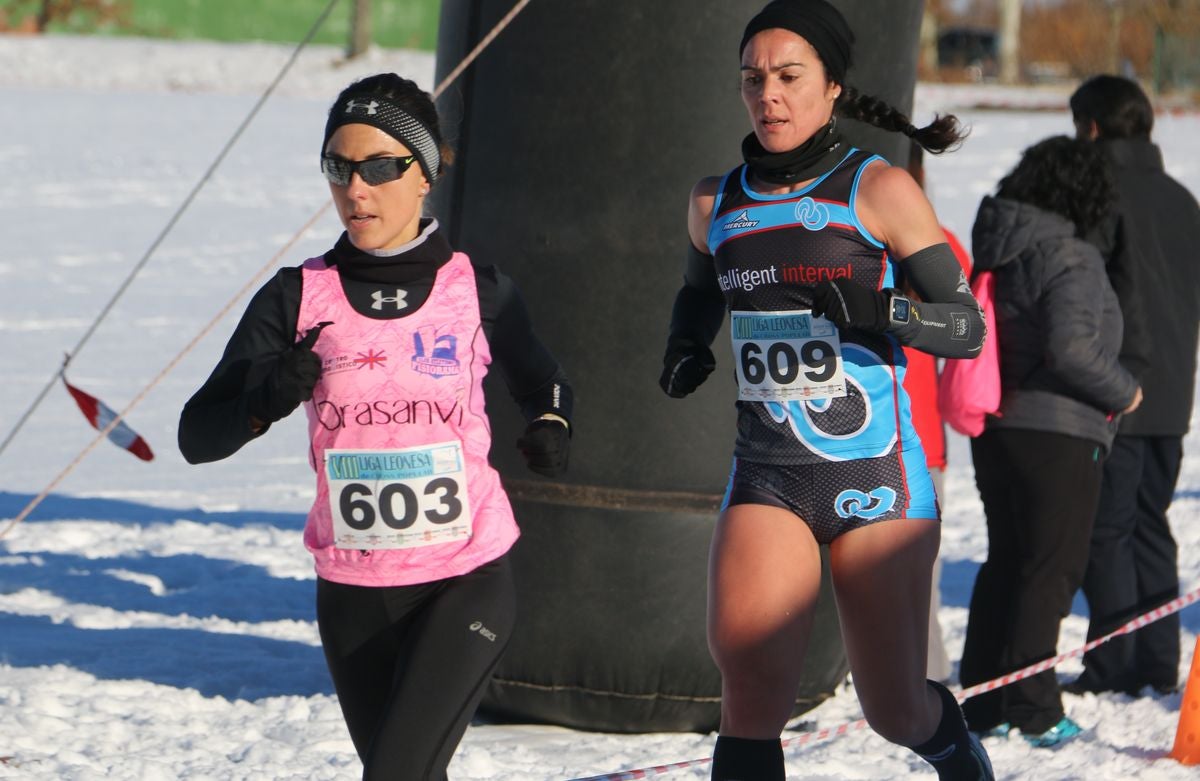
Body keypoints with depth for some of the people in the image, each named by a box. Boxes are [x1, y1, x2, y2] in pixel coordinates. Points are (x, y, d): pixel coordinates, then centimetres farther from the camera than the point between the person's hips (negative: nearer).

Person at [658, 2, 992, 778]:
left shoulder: (881, 190, -4)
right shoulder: (717, 202, 8)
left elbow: (967, 327, -2)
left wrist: (882, 312, -21)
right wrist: (686, 348, 8)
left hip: (875, 477, -2)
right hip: (767, 477, 3)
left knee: (897, 713, 7)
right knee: (751, 674, -22)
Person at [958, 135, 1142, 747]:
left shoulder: (995, 251, 8)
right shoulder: (1071, 260, -16)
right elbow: (1070, 347, -26)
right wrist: (1123, 391, -11)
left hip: (995, 428, 8)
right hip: (1058, 432, -8)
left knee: (1005, 561, 15)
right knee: (1051, 568, -1)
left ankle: (983, 701, 17)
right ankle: (1031, 708, -3)